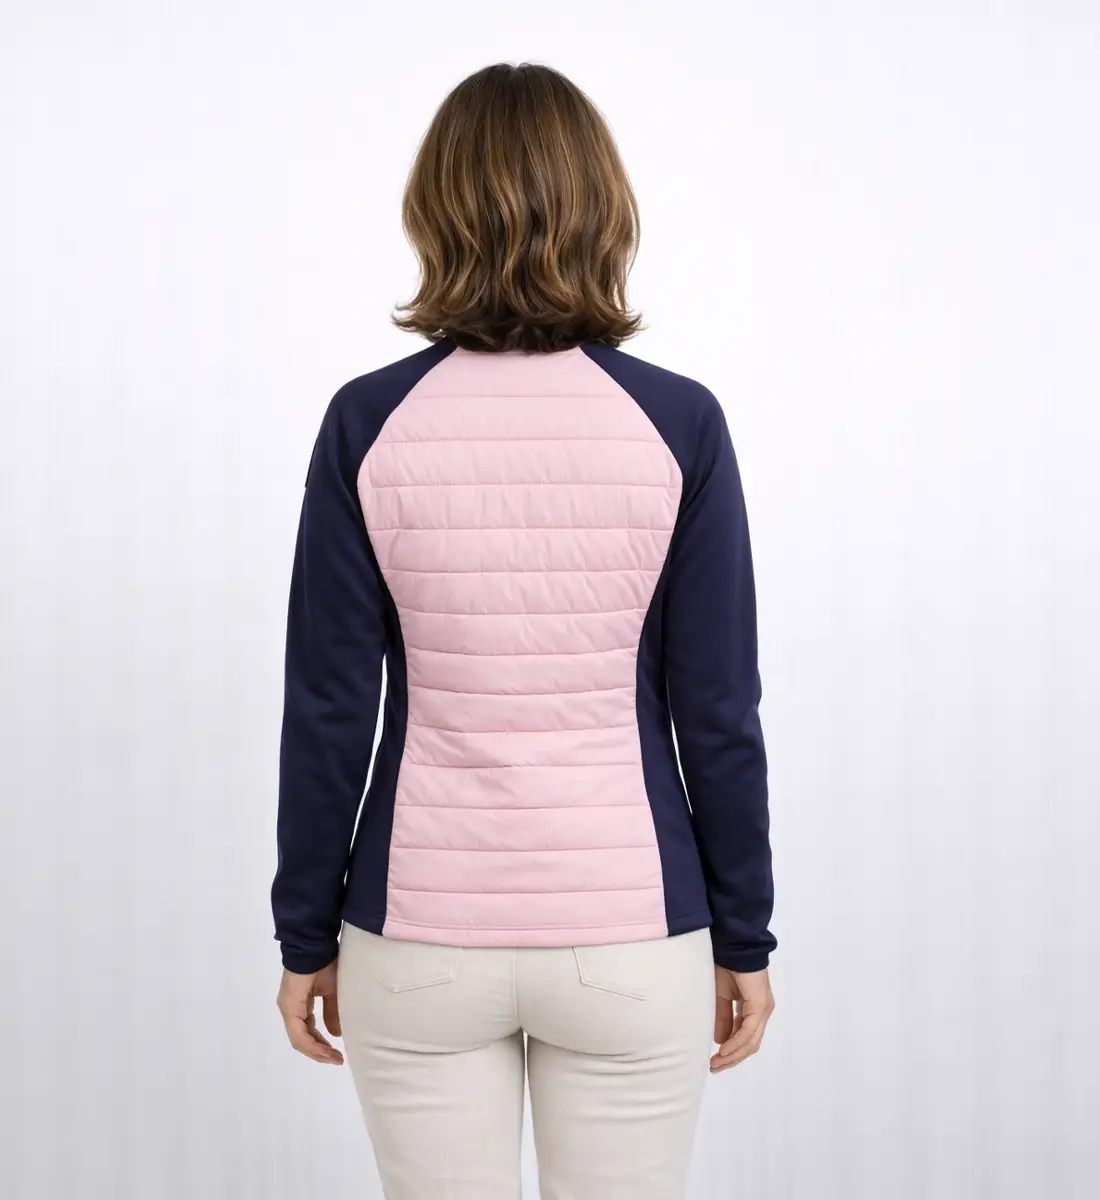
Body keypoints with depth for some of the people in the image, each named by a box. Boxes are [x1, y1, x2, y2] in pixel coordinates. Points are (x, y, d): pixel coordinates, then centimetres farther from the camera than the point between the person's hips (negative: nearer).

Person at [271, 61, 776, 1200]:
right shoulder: (679, 423, -8)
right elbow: (718, 712, -6)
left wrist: (306, 935, 6)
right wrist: (743, 939, 6)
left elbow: (328, 712, -5)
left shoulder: (367, 423, -8)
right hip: (628, 933, 0)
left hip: (422, 936, 1)